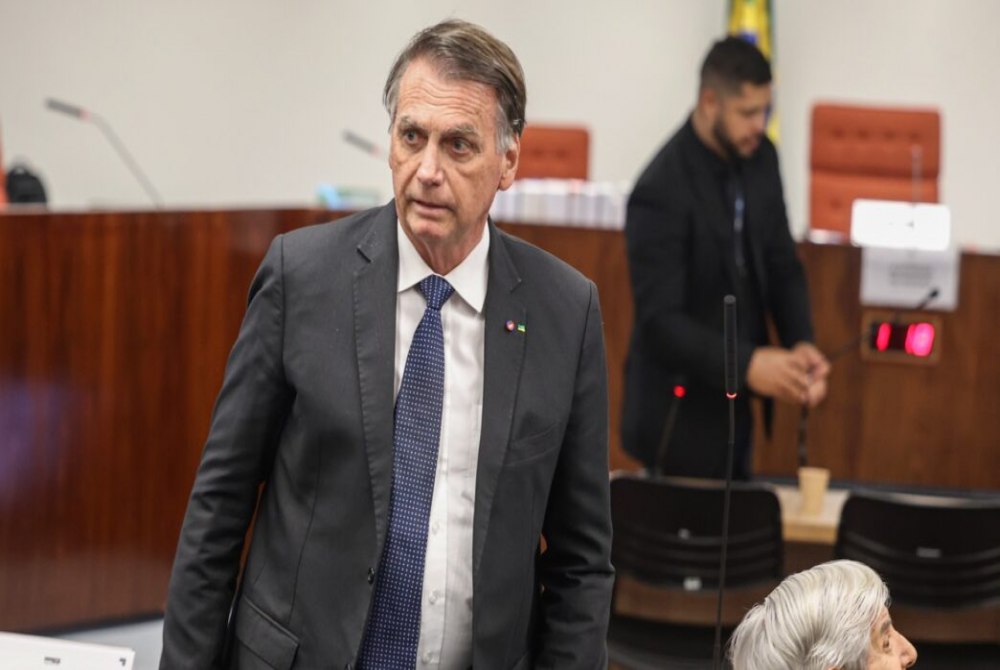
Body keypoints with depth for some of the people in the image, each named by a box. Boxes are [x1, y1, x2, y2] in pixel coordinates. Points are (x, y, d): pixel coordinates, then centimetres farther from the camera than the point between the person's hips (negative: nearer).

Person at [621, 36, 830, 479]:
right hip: (679, 414, -7)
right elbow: (659, 320, -24)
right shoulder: (662, 192, -23)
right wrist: (745, 364, -35)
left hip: (734, 405, 7)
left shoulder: (759, 157, -1)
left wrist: (800, 342, -11)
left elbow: (781, 265, 6)